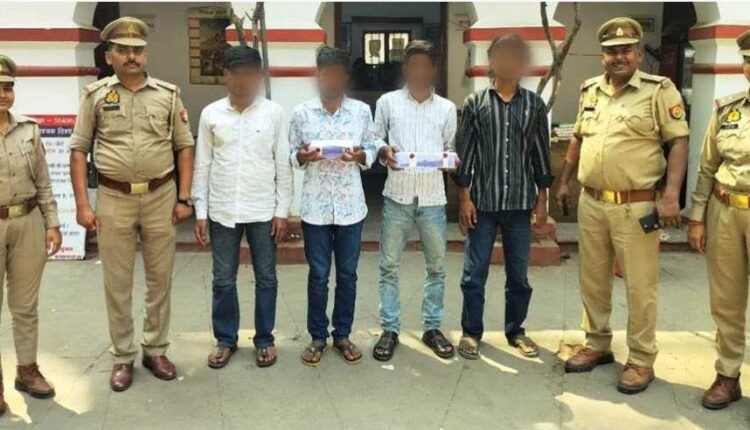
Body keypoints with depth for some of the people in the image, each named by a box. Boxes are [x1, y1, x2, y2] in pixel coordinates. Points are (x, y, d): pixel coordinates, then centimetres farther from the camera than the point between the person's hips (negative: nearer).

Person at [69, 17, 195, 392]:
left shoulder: (168, 94, 3)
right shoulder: (95, 95, 1)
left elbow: (184, 146, 6)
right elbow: (79, 150, 2)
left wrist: (183, 198, 0)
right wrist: (82, 204, -4)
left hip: (161, 197, 1)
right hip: (114, 200, -1)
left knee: (160, 278, 9)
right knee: (117, 283, 7)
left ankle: (156, 350, 25)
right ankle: (122, 356, 21)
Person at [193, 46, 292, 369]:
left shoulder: (274, 113, -2)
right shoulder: (211, 114, 2)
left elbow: (283, 165, 0)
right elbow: (202, 166, 4)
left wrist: (282, 211, -4)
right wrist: (200, 212, 1)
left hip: (263, 211, -1)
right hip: (222, 211, 1)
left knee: (266, 279, 8)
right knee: (223, 280, 9)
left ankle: (264, 339, 23)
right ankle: (225, 339, 24)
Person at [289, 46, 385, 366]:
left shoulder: (362, 111, 2)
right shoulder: (302, 113, 0)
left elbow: (374, 148, 6)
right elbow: (290, 156, 4)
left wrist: (362, 156, -16)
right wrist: (302, 156, -18)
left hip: (350, 205, 1)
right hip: (315, 205, -1)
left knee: (347, 274, 9)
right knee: (318, 274, 6)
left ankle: (342, 334, 24)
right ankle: (318, 337, 21)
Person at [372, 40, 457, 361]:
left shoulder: (447, 108, 9)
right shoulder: (387, 102, 5)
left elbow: (450, 148, 11)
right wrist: (383, 153, -13)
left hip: (432, 197, 2)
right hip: (397, 196, -1)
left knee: (436, 266, 9)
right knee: (389, 266, 3)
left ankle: (432, 327, 22)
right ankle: (390, 330, 14)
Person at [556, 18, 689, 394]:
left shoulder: (660, 90, -7)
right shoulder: (590, 91, 10)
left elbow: (679, 142, -10)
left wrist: (671, 194, -19)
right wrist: (564, 182, 20)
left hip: (637, 207, -5)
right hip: (591, 203, 6)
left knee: (640, 287, 2)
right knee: (593, 281, 15)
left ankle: (641, 361, 15)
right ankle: (597, 345, 31)